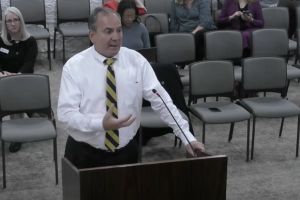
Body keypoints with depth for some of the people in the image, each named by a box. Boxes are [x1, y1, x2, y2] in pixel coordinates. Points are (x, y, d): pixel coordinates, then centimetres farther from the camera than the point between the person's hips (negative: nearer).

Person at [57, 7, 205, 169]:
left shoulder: (136, 61, -4)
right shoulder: (74, 66, -10)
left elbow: (161, 100, -6)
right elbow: (65, 112, -15)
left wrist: (187, 138, -11)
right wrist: (100, 124, -30)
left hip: (127, 152, 2)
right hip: (84, 154, -2)